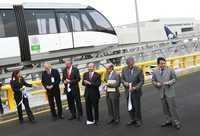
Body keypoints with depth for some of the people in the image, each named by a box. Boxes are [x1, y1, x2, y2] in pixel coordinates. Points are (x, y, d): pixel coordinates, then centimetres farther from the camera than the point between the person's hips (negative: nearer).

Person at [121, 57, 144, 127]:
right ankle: (133, 119, 30)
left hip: (136, 92, -4)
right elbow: (122, 79, 10)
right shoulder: (124, 69, 1)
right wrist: (124, 82, -13)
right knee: (130, 107, 13)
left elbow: (142, 81, -9)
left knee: (137, 107, 5)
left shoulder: (139, 70, -10)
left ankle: (138, 120, 22)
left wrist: (135, 88, -21)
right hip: (128, 92, 4)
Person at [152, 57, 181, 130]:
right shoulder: (155, 72, 4)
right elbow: (153, 81, 10)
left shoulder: (170, 70, -3)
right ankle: (169, 120, 26)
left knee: (172, 107, -3)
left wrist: (168, 83, -18)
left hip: (169, 91, -3)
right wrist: (157, 84, -11)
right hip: (161, 92, 3)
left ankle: (176, 122, 6)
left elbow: (174, 79, -2)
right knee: (165, 108, 12)